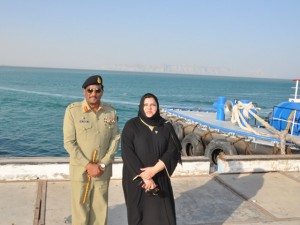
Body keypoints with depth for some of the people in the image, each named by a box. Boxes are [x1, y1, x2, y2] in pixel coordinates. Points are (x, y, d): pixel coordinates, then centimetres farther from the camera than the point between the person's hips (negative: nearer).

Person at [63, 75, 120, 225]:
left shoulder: (110, 112, -1)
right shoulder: (73, 110, -10)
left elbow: (115, 139, 2)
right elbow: (69, 142, -10)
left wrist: (102, 164, -8)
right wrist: (88, 165, -14)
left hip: (103, 169, 2)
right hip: (80, 169, -2)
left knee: (101, 208, 12)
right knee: (80, 208, 8)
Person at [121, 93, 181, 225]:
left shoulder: (166, 127, 2)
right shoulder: (131, 125, -5)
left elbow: (173, 151, -6)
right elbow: (127, 153, -12)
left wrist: (154, 170, -19)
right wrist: (144, 177, -18)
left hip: (159, 178, 2)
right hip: (136, 179, -2)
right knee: (138, 214, 6)